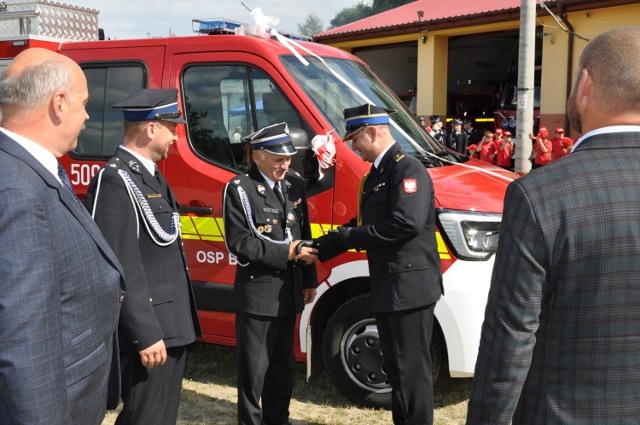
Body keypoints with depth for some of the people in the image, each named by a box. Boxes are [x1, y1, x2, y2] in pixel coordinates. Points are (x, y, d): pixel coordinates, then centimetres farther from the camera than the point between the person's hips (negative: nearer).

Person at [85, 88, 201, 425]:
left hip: (171, 327, 10)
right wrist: (146, 334, -22)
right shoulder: (115, 181, -17)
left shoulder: (151, 175, 14)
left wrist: (177, 323, 16)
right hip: (149, 332, -10)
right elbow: (120, 269, -22)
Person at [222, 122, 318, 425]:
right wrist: (286, 252, -20)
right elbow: (238, 242, -16)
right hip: (257, 292, -6)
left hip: (289, 291, 6)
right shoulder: (239, 189, -10)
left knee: (283, 364, 18)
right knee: (254, 367, 2)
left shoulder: (295, 184, 9)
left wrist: (310, 280, 13)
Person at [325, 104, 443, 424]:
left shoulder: (407, 168, -14)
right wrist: (340, 238, 1)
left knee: (411, 366, 0)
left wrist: (352, 236, -18)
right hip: (387, 287, 10)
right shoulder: (377, 173, 16)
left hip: (410, 286, -10)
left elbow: (408, 223, -26)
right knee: (395, 364, 19)